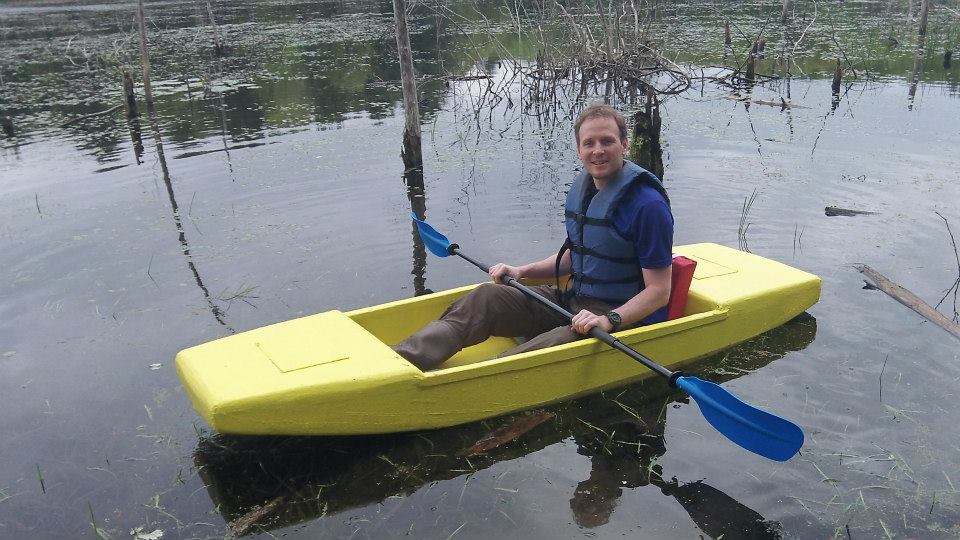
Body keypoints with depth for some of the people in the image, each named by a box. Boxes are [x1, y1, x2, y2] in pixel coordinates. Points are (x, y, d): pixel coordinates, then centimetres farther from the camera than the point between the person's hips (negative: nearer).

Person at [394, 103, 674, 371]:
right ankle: (398, 360, -22)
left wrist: (609, 320, -30)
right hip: (572, 300, 7)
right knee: (487, 297, -10)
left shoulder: (647, 204, -18)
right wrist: (523, 271, 7)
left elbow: (660, 291, -18)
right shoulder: (580, 189, 8)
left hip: (623, 316, -7)